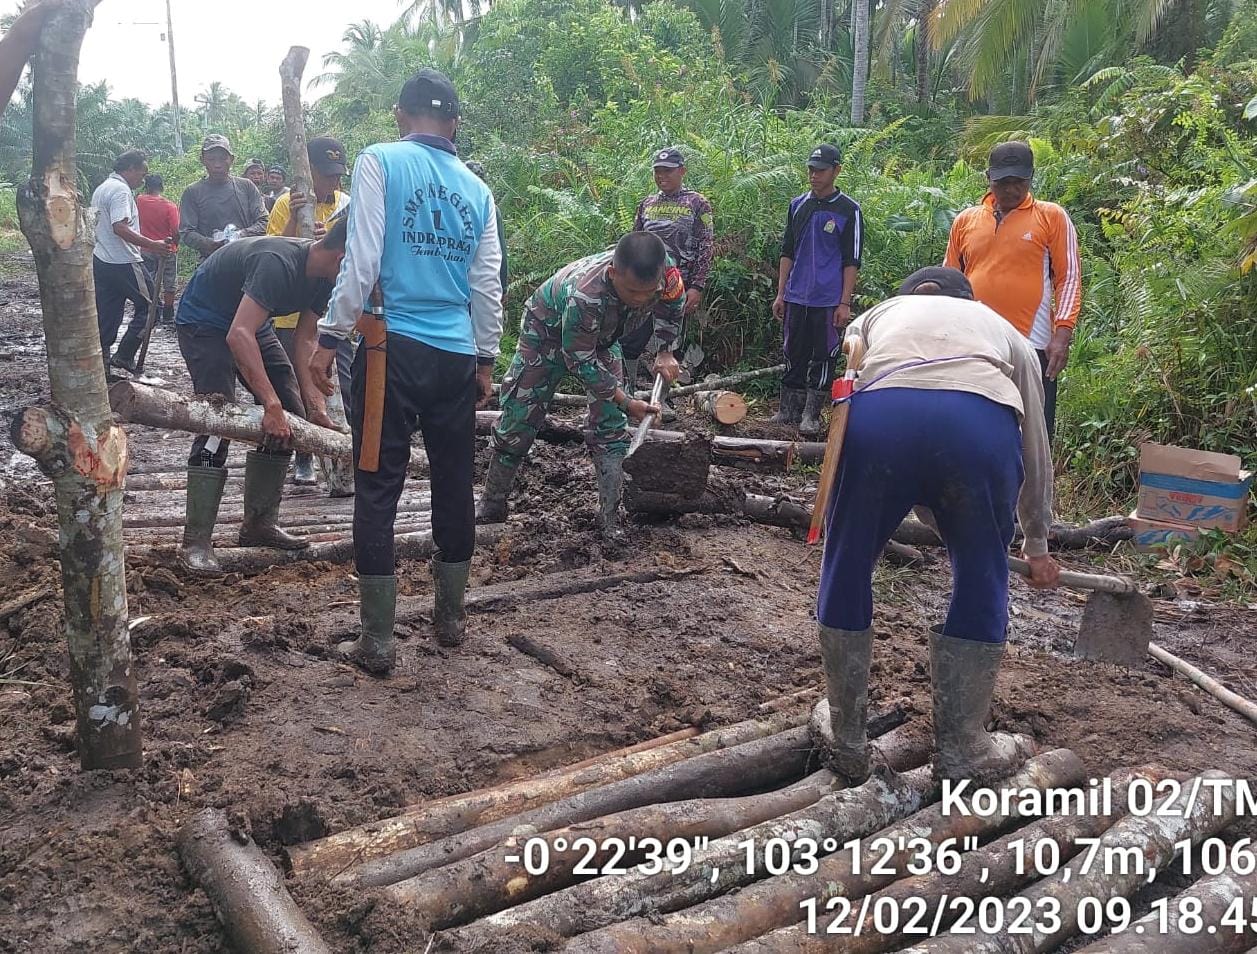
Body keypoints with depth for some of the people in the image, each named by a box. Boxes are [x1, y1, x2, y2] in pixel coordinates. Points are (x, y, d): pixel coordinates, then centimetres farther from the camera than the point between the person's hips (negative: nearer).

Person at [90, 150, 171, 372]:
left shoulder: (101, 188, 20)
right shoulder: (121, 190, -12)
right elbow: (120, 228, -25)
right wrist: (151, 245, -28)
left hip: (100, 260, 10)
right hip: (122, 262, -10)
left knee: (106, 316, 10)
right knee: (148, 305, 0)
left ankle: (101, 361, 9)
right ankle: (124, 356, -3)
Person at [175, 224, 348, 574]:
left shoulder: (322, 274, -8)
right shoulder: (279, 264, -36)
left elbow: (306, 341, -5)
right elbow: (238, 336, -43)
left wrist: (315, 407, -15)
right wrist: (271, 404, -48)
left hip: (250, 322, 9)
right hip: (203, 321, -9)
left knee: (289, 415, 2)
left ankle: (260, 523, 10)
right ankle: (196, 541, -14)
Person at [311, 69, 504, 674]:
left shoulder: (380, 161, -1)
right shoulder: (477, 189, 11)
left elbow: (362, 261, -9)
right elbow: (487, 287, 12)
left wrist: (330, 338, -4)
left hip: (394, 349, -4)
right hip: (458, 357, 4)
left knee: (378, 490, 2)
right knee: (454, 486, 14)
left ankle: (377, 641, 6)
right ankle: (450, 617, 27)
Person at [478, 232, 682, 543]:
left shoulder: (665, 270, -32)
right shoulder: (585, 296, -47)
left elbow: (672, 303, -4)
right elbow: (580, 361, -32)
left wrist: (665, 352, -9)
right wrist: (626, 402, -29)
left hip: (601, 336, 5)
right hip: (549, 331, -4)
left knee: (610, 425, -4)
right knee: (517, 422, 1)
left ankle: (610, 518, 4)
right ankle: (491, 507, 18)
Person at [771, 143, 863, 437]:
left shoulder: (849, 210, -2)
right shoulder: (798, 205, 10)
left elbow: (851, 261, -4)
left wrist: (845, 303, -9)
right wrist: (780, 294, 10)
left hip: (829, 300, -4)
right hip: (796, 298, 4)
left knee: (823, 357, 1)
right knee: (794, 355, 9)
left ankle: (811, 415, 9)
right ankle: (789, 410, 18)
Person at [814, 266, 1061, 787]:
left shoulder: (880, 313, 41)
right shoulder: (1005, 330, 41)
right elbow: (1036, 449, 46)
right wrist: (1037, 543, 61)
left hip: (878, 414, 0)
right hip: (983, 422, 1)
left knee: (846, 571, 20)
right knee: (980, 584, 22)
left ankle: (846, 740, 30)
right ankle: (961, 748, 29)